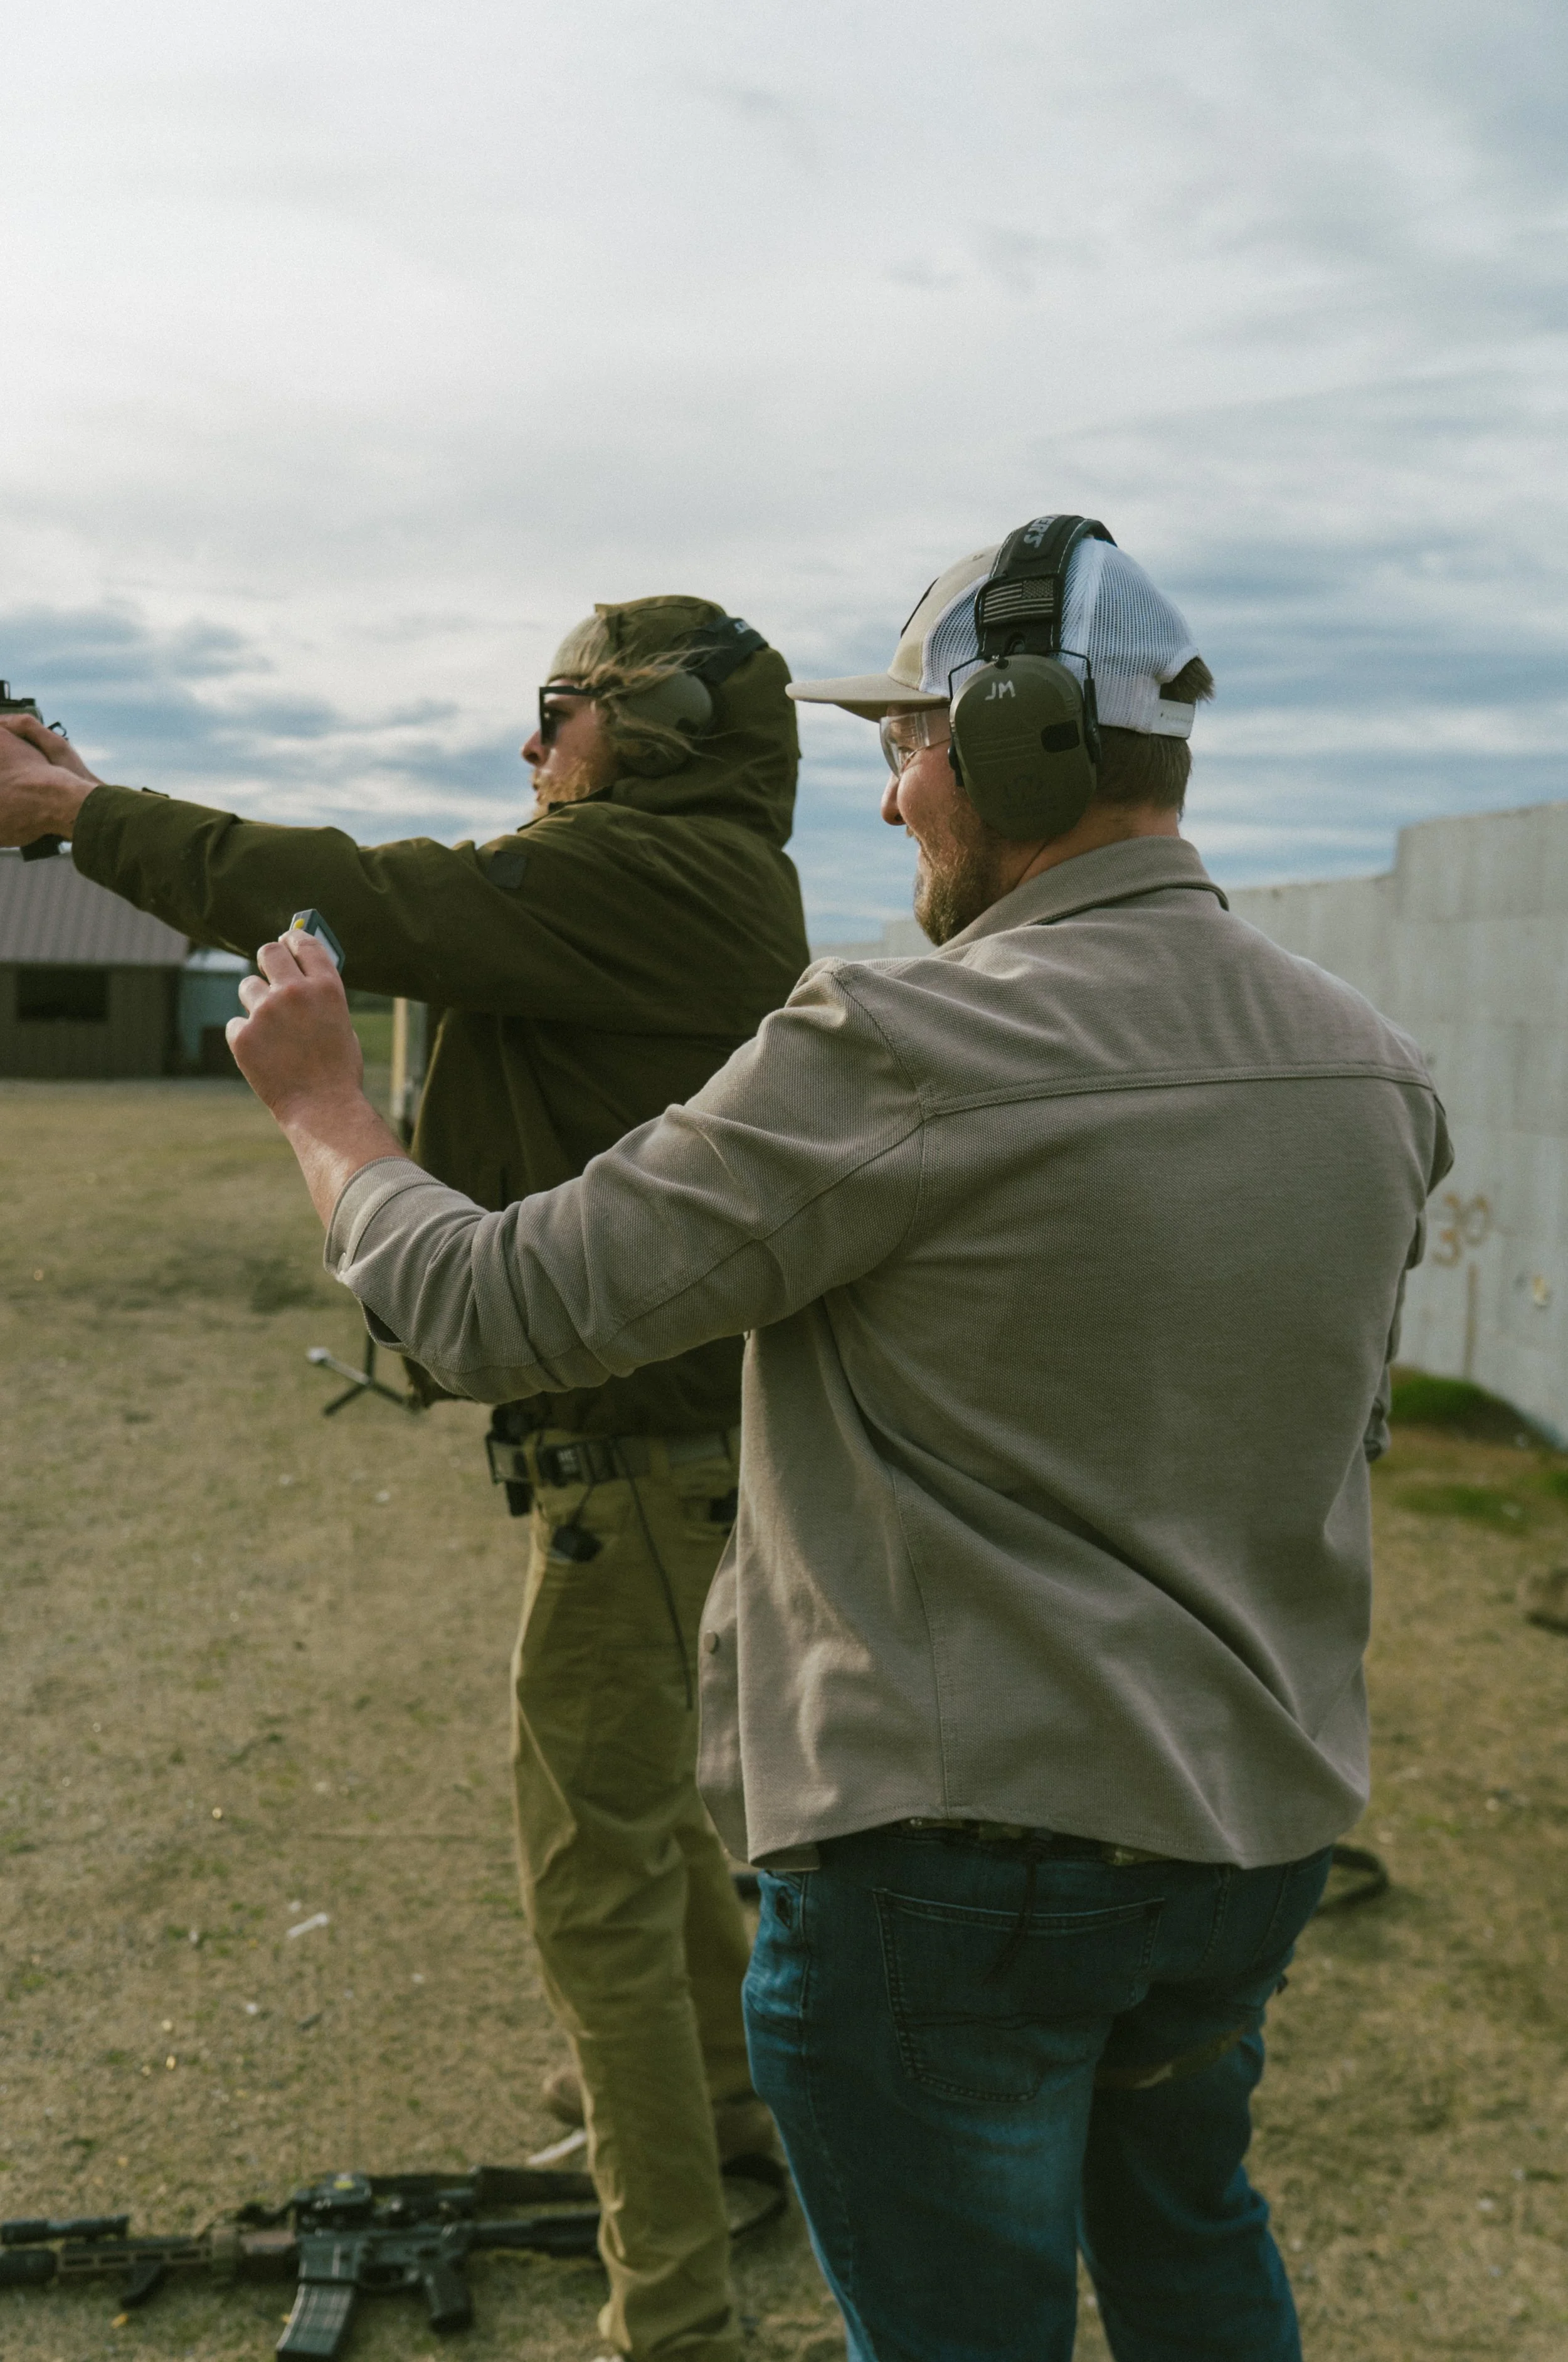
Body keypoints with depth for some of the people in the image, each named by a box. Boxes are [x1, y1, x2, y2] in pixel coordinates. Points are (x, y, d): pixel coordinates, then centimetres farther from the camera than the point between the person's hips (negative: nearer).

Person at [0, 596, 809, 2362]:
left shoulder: (660, 874, -18)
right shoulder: (688, 892, 13)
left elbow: (365, 907, -24)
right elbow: (415, 922, 10)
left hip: (638, 1442, -11)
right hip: (660, 1425, 11)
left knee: (595, 1864, -2)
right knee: (634, 1784, 27)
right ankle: (727, 2080, 48)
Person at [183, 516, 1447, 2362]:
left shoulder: (904, 1054, -23)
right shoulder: (1374, 1068, -1)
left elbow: (502, 1313, -18)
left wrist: (320, 1103, -1)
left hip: (956, 1840, -6)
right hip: (1260, 1828, 7)